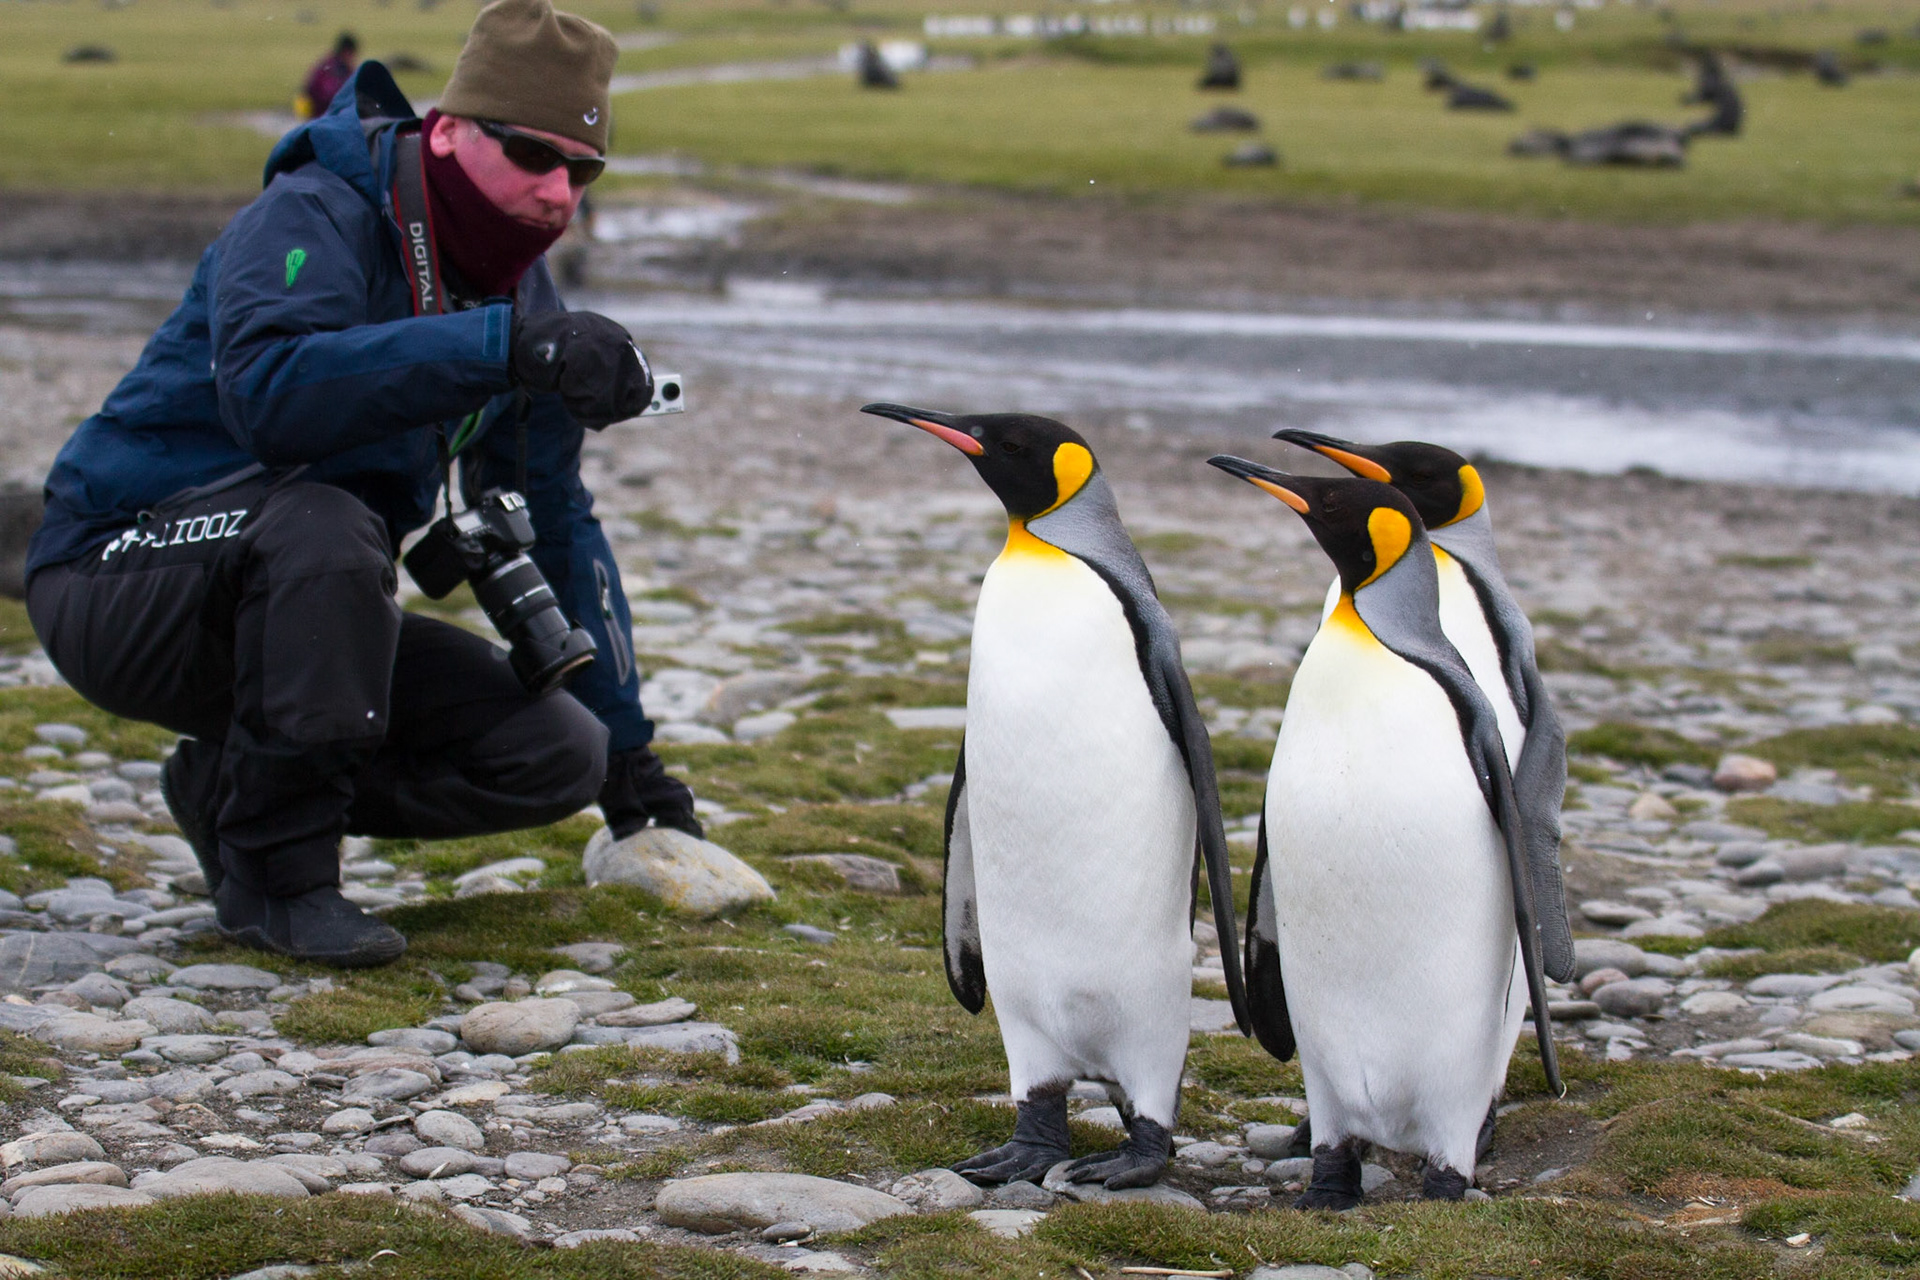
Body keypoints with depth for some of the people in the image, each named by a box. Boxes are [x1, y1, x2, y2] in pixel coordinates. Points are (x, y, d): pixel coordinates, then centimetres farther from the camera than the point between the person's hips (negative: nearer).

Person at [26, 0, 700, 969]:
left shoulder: (514, 287, 4)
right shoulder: (314, 218, -20)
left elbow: (554, 521, 12)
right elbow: (266, 390, -42)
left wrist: (627, 751, 12)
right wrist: (502, 345, -48)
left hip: (305, 611, 7)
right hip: (120, 581, -7)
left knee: (556, 756, -7)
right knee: (323, 525, -38)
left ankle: (231, 787, 7)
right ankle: (275, 871, -22)